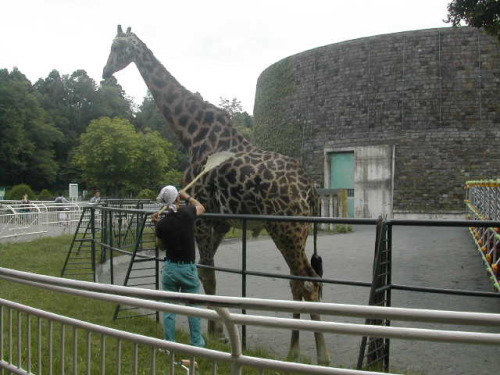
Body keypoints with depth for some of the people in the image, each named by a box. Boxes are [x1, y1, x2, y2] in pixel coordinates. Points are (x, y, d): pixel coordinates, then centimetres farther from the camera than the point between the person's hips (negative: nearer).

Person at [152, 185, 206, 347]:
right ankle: (197, 344, 19)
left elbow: (162, 246, 8)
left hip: (170, 268, 1)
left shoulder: (162, 223, -9)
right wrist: (187, 196, 26)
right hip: (188, 268, -1)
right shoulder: (187, 213, -12)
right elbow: (201, 208, 12)